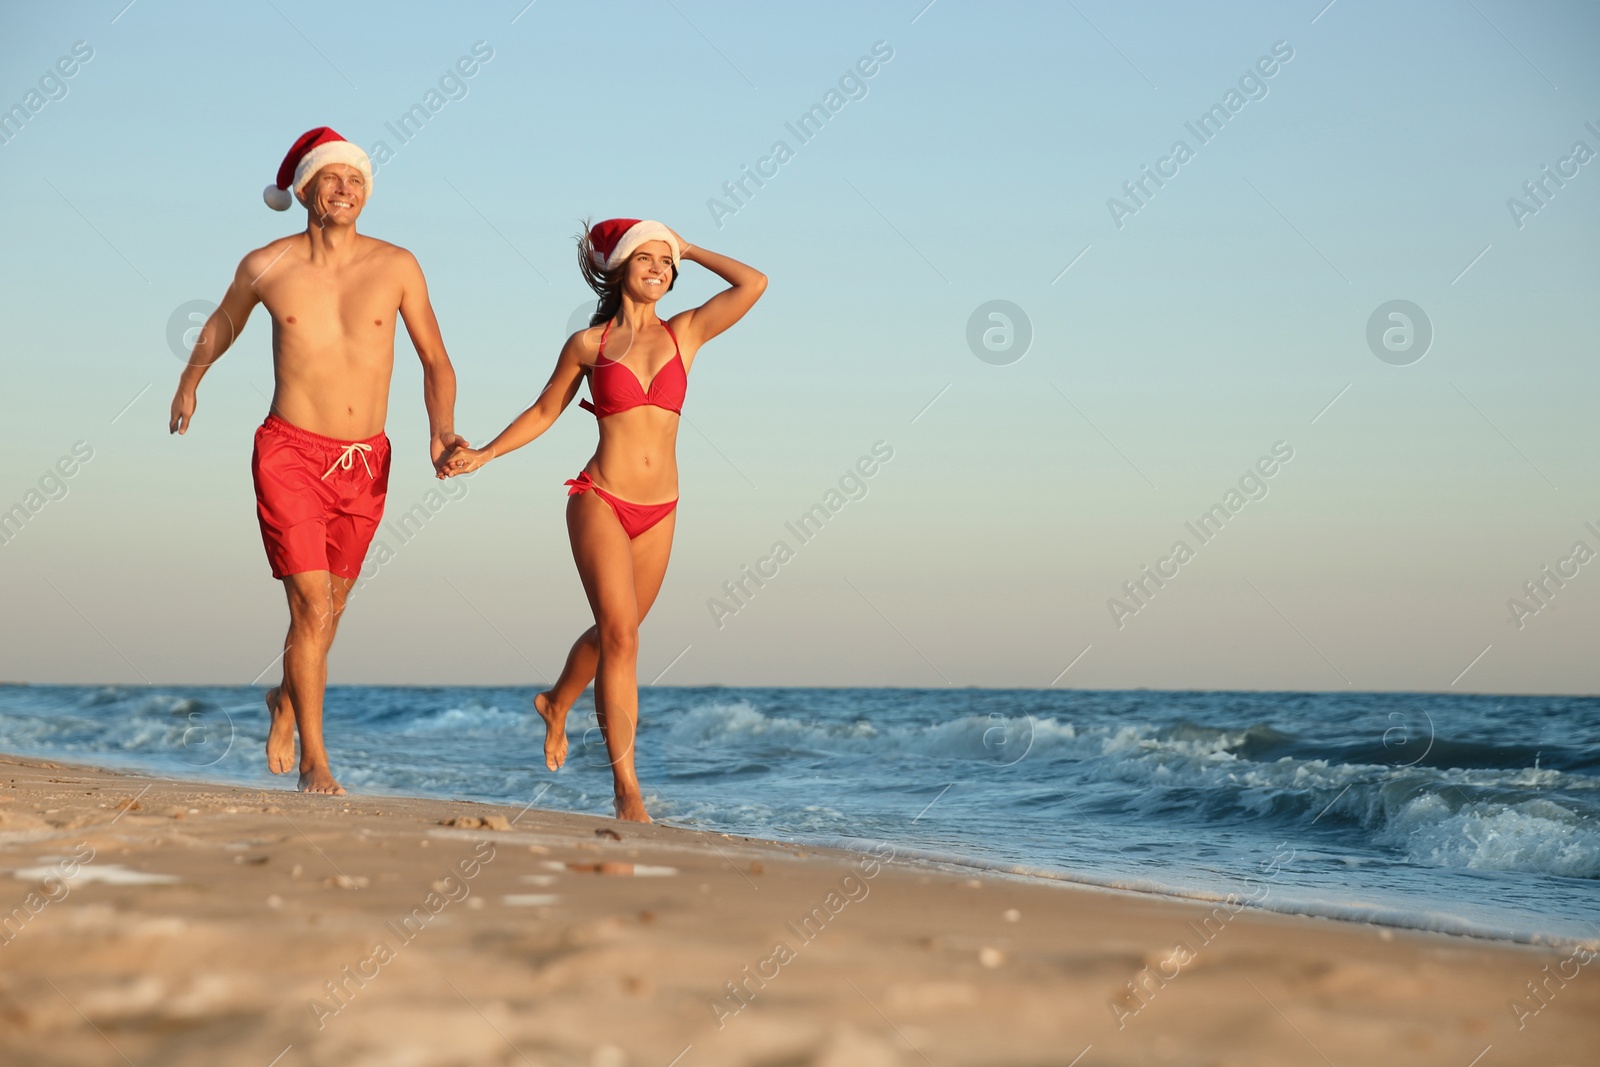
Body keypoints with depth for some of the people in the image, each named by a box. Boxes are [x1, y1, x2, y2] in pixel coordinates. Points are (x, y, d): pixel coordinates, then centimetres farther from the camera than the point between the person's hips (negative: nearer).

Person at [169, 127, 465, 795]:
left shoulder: (396, 266, -2)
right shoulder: (265, 267, -2)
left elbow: (434, 359, 4)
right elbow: (223, 322, 19)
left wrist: (442, 431, -13)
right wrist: (189, 382, 35)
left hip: (364, 464, 3)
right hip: (289, 455, -3)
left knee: (331, 604, 17)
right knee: (312, 605, -13)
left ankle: (287, 700, 47)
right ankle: (313, 760, -1)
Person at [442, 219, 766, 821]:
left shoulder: (685, 333, 7)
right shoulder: (589, 344, 2)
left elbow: (753, 284, -4)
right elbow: (544, 411, 13)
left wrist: (687, 249, 7)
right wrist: (484, 454, 3)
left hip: (658, 513, 4)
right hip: (600, 501, -4)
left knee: (613, 631, 17)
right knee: (622, 634, -14)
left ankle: (556, 704, 48)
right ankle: (626, 786, -12)